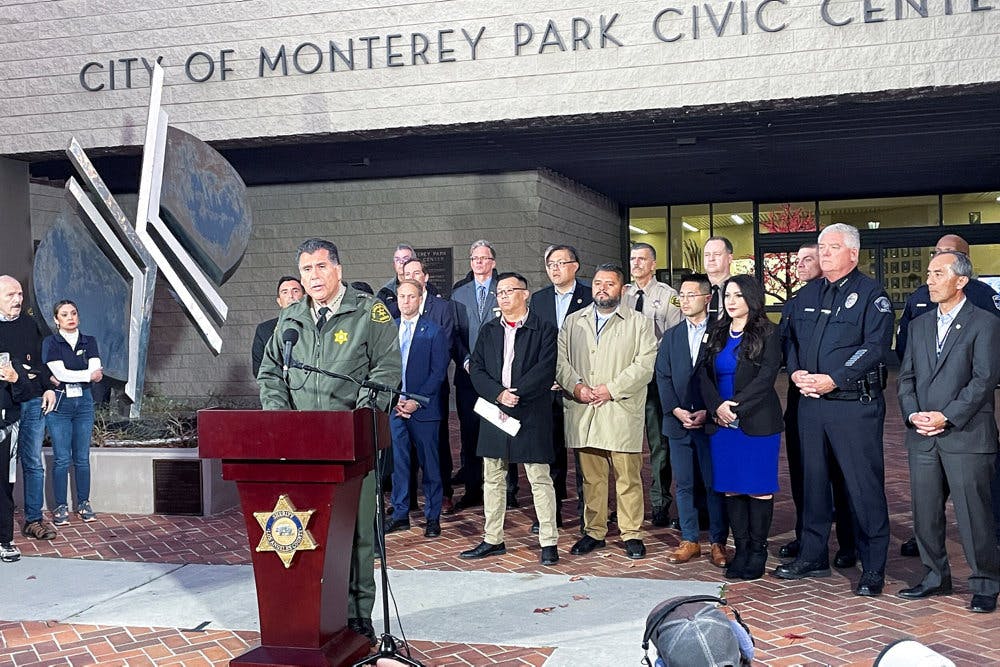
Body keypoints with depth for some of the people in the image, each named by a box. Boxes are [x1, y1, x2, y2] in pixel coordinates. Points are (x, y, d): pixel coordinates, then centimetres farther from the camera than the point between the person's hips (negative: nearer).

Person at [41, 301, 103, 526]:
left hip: (84, 403, 3)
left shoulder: (89, 342, 8)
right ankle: (60, 507, 8)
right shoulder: (50, 343, -1)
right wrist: (88, 375, -8)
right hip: (59, 403, -3)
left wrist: (68, 375, -15)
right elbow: (60, 374, -13)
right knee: (62, 458, -1)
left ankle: (84, 503, 16)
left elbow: (97, 372, -6)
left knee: (82, 457, 6)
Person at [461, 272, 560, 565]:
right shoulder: (488, 331, 13)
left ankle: (549, 542, 6)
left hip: (532, 414, -5)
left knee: (540, 479, -1)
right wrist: (499, 394, -12)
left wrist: (516, 394, -18)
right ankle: (493, 539, 22)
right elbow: (476, 370, 4)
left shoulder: (543, 330, -1)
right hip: (493, 413, 5)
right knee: (492, 480, 11)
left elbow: (545, 371, -11)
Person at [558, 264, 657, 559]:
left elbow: (645, 364, -5)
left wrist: (611, 389, -13)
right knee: (591, 477, 8)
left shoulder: (639, 323, 5)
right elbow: (560, 359, 9)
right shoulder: (573, 322, 16)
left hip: (621, 412, -3)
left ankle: (631, 533, 9)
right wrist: (576, 386, -8)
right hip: (583, 413, 3)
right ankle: (594, 531, 18)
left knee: (628, 477, -1)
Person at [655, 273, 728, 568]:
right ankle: (689, 540, 17)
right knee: (684, 484, 8)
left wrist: (708, 412, -13)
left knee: (715, 485, 1)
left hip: (711, 421, -4)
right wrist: (676, 410, -5)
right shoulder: (671, 336, 13)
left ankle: (718, 542, 10)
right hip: (678, 420, 4)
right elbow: (663, 377, 8)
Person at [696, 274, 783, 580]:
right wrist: (717, 407, -8)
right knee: (730, 488, 5)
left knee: (758, 487, 0)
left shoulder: (767, 334, -2)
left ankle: (758, 550, 11)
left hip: (757, 423, -4)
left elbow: (767, 376, -10)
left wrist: (736, 406, -15)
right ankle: (741, 548, 14)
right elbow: (703, 373, 7)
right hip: (721, 423, 4)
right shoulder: (715, 334, 12)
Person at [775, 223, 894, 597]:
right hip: (810, 402, 6)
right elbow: (791, 339, 19)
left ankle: (873, 569, 8)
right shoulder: (807, 296, 16)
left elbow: (875, 348, -13)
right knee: (813, 480, 13)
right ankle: (813, 556, 25)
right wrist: (796, 373, -1)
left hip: (856, 403, -6)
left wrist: (833, 380, -18)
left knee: (864, 485, -2)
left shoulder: (871, 294, -4)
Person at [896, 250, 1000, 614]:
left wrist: (946, 416, -15)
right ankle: (935, 577, 25)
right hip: (922, 436, 6)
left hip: (966, 435, -5)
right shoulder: (919, 325, 15)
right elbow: (906, 377, 12)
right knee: (925, 513, 11)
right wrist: (913, 414, -4)